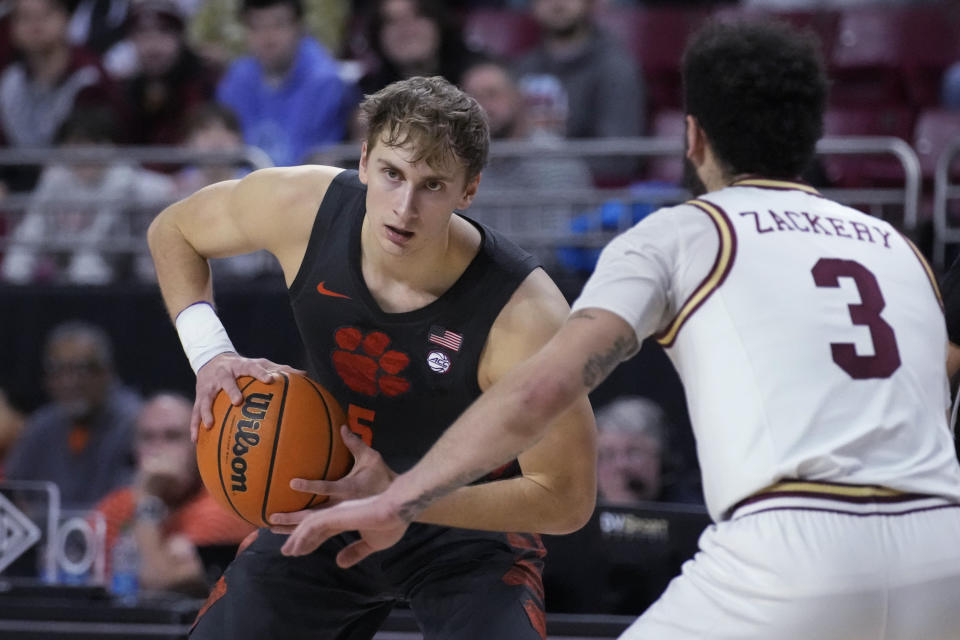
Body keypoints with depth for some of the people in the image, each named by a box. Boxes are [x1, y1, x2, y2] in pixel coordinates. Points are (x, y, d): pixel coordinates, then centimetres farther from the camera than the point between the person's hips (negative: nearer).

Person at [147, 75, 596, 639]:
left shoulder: (523, 314, -34)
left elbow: (566, 498, -26)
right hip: (327, 498, 4)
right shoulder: (303, 208, -23)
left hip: (473, 523, -4)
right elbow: (174, 232, 0)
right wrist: (210, 355, -17)